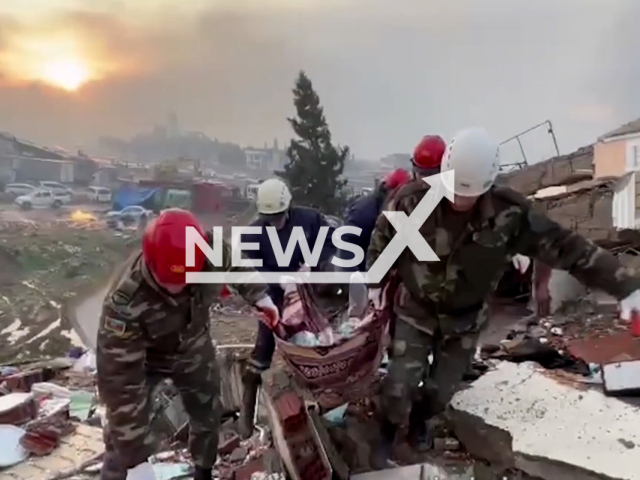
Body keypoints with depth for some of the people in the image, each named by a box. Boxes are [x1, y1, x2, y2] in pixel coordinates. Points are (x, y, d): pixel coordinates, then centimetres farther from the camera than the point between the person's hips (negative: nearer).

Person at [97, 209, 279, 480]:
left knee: (208, 417, 19)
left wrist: (259, 295, 5)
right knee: (122, 443, -4)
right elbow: (119, 380, -37)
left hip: (193, 346, 4)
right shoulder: (125, 302, -42)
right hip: (139, 358, -4)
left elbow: (235, 265, -6)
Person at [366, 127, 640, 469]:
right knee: (400, 384, -4)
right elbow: (382, 237, -4)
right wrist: (376, 281, 3)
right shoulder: (413, 199, -22)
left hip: (465, 319, 1)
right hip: (415, 310, -1)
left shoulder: (510, 215, -22)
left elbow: (565, 246, -16)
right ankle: (386, 437, 28)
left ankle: (419, 420, 47)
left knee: (441, 390, 11)